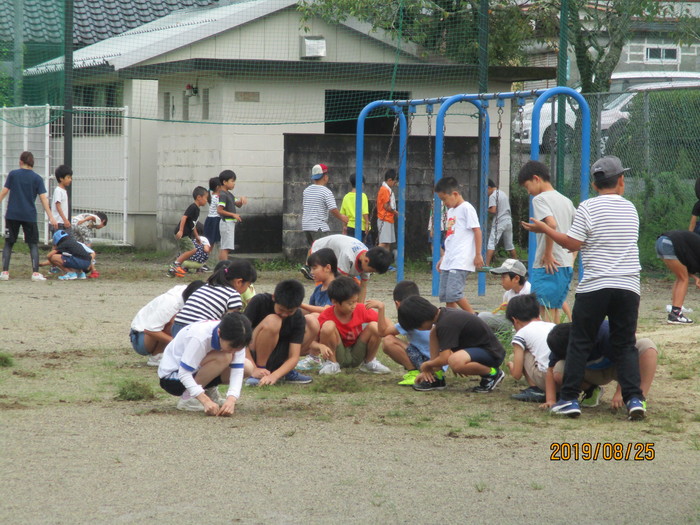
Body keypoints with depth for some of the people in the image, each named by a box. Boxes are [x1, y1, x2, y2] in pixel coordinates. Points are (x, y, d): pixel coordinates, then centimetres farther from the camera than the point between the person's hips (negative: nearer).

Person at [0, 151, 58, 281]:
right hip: (29, 216, 0)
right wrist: (51, 217, -6)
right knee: (33, 244, 6)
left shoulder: (13, 174, 1)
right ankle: (35, 273, -4)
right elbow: (43, 198, -5)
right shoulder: (37, 178, 0)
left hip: (12, 215, 0)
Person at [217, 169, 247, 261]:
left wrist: (242, 200, -1)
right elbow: (220, 210, -22)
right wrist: (233, 215, -19)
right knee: (225, 248, -11)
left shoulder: (229, 194, 15)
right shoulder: (223, 195, -15)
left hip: (230, 223, 10)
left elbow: (238, 204, 22)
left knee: (223, 248, 11)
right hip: (226, 222, -10)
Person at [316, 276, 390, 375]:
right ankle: (332, 364, -8)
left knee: (374, 326, -20)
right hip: (337, 355, -3)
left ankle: (369, 363, 4)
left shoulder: (361, 309, -10)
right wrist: (321, 346, -41)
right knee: (329, 326, -29)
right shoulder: (326, 316, -19)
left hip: (356, 356, 3)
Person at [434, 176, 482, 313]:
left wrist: (478, 255, -13)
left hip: (461, 261, -9)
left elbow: (477, 231, -11)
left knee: (453, 293, -18)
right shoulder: (450, 211, 20)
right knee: (444, 295, 5)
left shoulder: (466, 208, -7)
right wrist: (443, 258, 23)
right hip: (449, 261, 9)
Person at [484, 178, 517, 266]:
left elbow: (493, 210, -18)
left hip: (499, 223, -8)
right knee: (509, 244, 18)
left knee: (491, 244, -10)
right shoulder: (504, 194, 17)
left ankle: (487, 264, -20)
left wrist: (487, 210, -1)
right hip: (508, 221, 8)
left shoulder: (492, 196, -9)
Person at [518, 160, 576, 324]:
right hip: (567, 266, 8)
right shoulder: (566, 201, 17)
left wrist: (548, 254, -17)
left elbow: (551, 224, -24)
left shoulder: (540, 199, -7)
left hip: (547, 266, -8)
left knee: (545, 312, -7)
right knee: (555, 311, 13)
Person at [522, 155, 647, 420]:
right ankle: (634, 398, -6)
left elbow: (573, 244, -6)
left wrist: (544, 229, 6)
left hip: (594, 287, -3)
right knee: (625, 345, 8)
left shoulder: (588, 208, -4)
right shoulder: (631, 209, 11)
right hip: (628, 286, 3)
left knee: (579, 343, 5)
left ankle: (569, 398, 3)